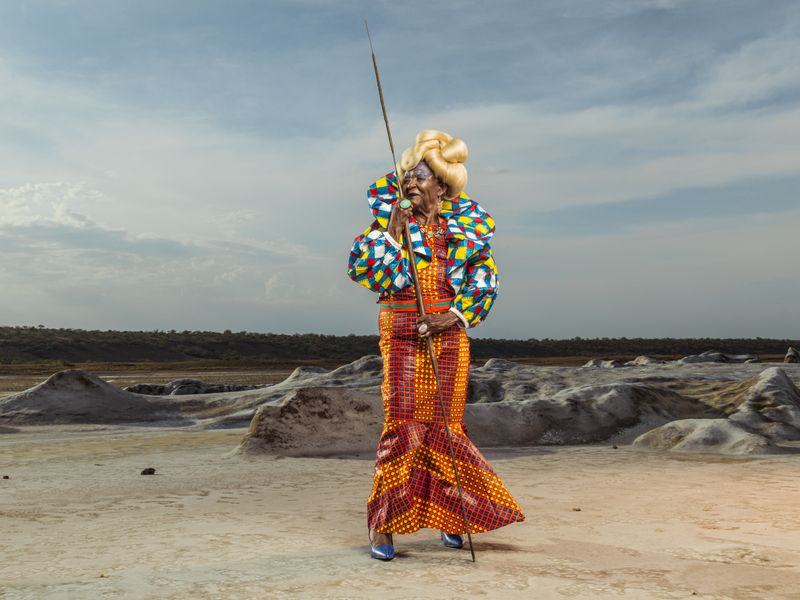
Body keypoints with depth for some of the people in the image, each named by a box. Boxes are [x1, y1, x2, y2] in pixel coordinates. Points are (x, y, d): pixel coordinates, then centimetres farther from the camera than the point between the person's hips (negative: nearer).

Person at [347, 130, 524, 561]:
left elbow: (484, 280, 1)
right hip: (401, 336, -1)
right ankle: (382, 525, -3)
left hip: (448, 336, 1)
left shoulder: (463, 225, 5)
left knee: (445, 423, 5)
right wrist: (389, 233, -14)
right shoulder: (390, 223, 4)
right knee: (401, 419, -10)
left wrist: (454, 316, -11)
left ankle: (448, 516, 23)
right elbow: (360, 266, -7)